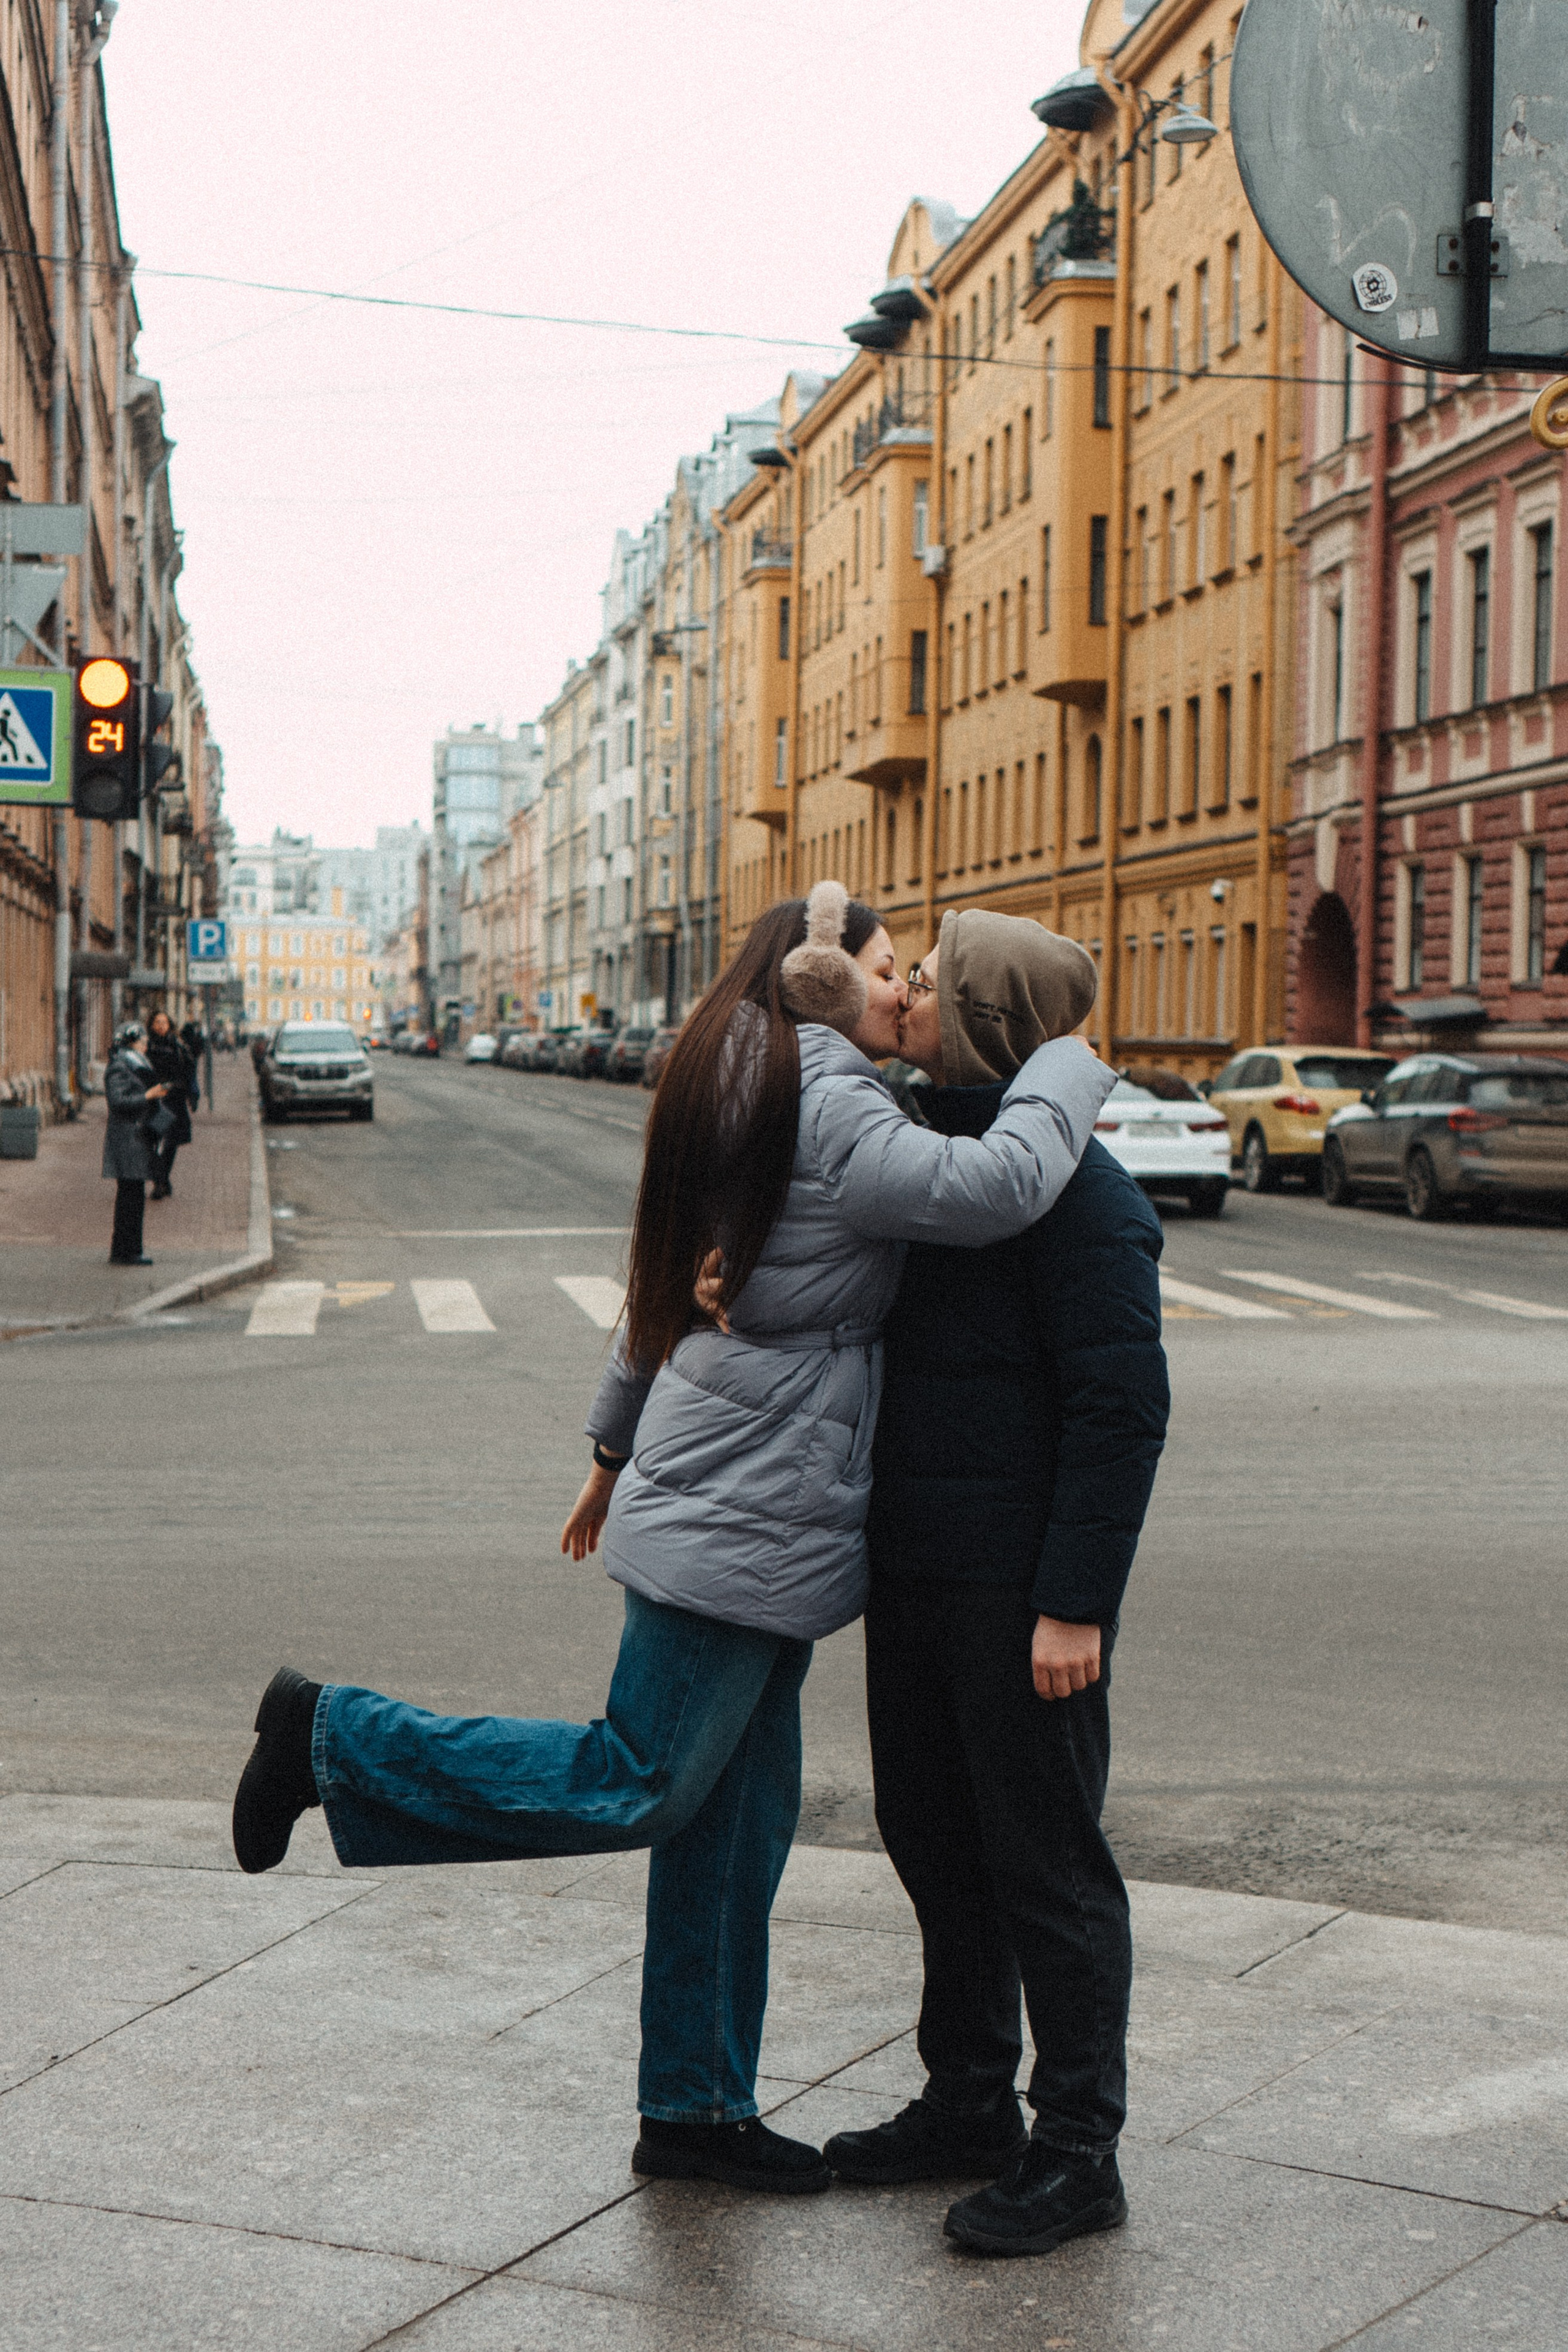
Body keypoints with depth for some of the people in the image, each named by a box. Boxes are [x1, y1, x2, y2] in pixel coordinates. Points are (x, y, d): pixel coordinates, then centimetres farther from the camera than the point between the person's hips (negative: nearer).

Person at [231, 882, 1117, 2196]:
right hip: (742, 1519, -10)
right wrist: (1072, 1075, -10)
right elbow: (997, 1186, -28)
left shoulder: (749, 1099, 16)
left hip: (740, 1509, 10)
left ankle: (698, 2108, 21)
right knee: (644, 1785, -3)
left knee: (740, 1817, 13)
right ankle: (336, 1740, 5)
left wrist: (620, 1450, 31)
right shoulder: (828, 1114, -16)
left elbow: (668, 1291, 23)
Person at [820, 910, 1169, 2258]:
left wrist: (1075, 1604, -21)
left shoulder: (1075, 1195, -17)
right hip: (916, 1565, 9)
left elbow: (1123, 1409, -20)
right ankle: (969, 2104, 32)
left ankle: (1077, 2156, 12)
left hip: (1018, 1584, -9)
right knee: (934, 1838, 17)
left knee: (1044, 1858, 0)